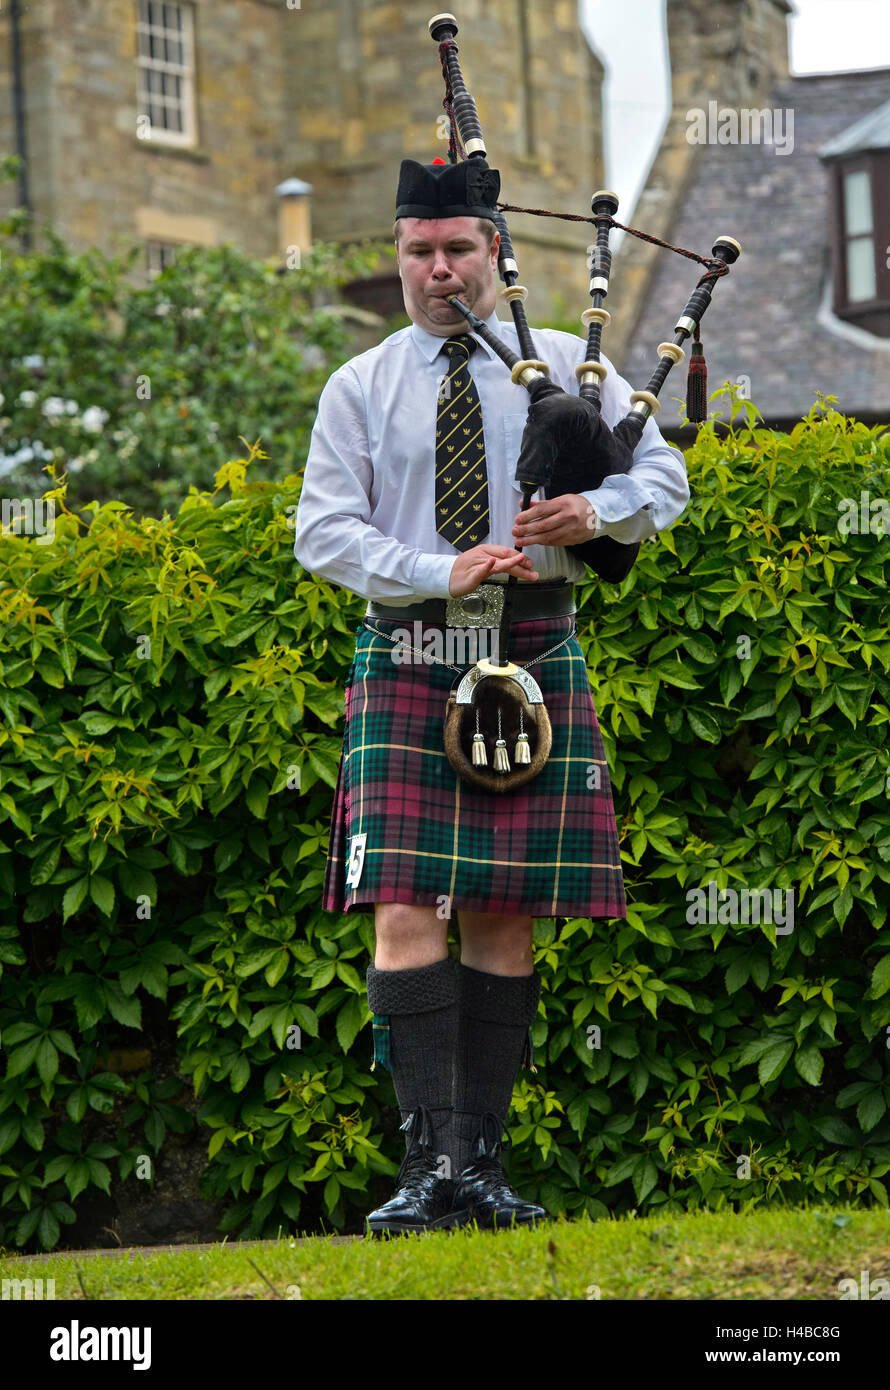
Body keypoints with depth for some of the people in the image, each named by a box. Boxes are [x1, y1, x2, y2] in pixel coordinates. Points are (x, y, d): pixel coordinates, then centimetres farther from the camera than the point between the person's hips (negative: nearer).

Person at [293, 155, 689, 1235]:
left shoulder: (567, 367, 10)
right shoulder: (359, 389, 8)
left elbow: (664, 474, 11)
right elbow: (322, 532, 2)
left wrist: (597, 511, -12)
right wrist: (440, 572, -14)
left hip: (535, 659, 1)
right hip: (405, 660, -1)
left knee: (507, 918, 1)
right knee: (406, 913, -13)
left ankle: (483, 1163, 7)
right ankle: (431, 1159, -15)